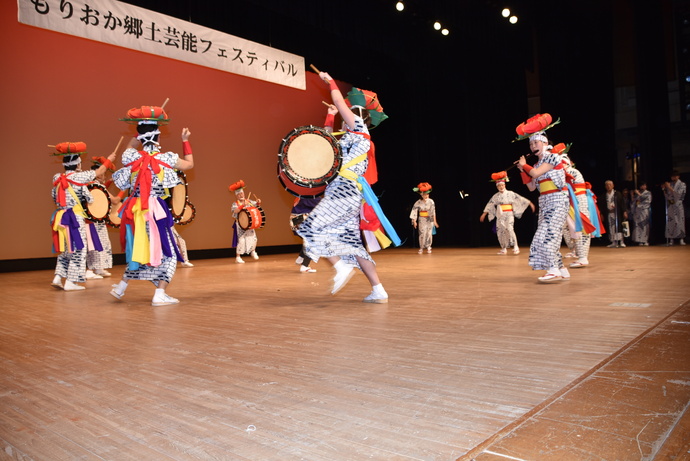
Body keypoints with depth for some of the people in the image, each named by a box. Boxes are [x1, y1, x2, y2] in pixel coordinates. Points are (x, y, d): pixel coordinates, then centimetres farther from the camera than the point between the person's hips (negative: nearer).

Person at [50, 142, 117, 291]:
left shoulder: (57, 178, 7)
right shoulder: (80, 176, -9)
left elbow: (55, 199, 12)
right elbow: (99, 171, 5)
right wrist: (109, 160, 20)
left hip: (60, 217, 6)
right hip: (75, 218, -6)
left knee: (65, 249, 17)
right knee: (77, 249, 0)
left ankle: (58, 277, 13)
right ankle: (70, 282, 1)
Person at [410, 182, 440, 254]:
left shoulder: (431, 202, -3)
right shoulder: (418, 203, -6)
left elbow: (433, 212, 0)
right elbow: (414, 212, -4)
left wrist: (435, 221, 0)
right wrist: (414, 221, -8)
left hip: (430, 220, 1)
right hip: (422, 220, -1)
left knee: (429, 234, 0)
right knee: (422, 234, -3)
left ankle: (428, 247, 13)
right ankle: (421, 248, 8)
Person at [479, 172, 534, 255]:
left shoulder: (510, 193, -1)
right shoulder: (495, 196, 8)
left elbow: (520, 199, -5)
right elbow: (489, 204, 11)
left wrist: (530, 203, -11)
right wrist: (484, 214, 10)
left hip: (509, 215, -4)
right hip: (500, 216, 4)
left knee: (510, 230, -19)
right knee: (500, 232, 3)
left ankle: (515, 247, -10)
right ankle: (504, 249, 15)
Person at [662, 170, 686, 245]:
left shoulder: (682, 184, 4)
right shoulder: (669, 184, 13)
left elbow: (678, 194, -10)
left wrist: (669, 188, -14)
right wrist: (664, 189, -3)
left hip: (678, 205, -2)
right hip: (670, 206, 2)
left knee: (679, 221, -6)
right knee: (670, 222, -4)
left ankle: (681, 239, -5)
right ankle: (671, 240, -5)